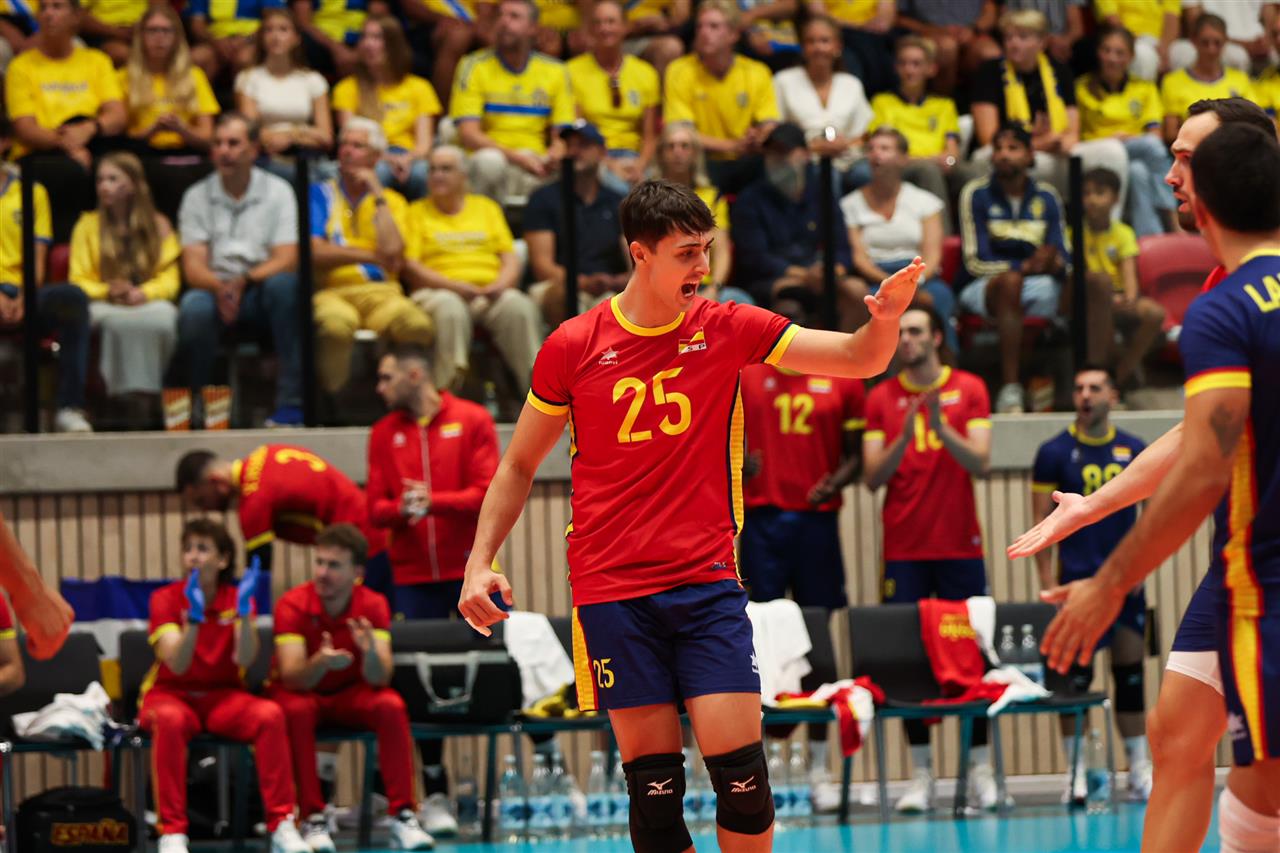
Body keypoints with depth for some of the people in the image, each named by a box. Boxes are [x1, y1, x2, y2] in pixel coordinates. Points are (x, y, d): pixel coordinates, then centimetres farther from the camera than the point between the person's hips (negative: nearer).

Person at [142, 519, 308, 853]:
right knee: (169, 720, -38)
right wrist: (194, 618, -35)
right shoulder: (166, 599, -5)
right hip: (171, 693, -2)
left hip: (223, 696, 2)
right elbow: (177, 664, -20)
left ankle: (281, 825, -23)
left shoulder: (237, 597, 2)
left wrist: (243, 611, -28)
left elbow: (244, 659, -14)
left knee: (270, 714, -29)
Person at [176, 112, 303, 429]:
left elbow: (287, 260, -5)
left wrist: (244, 281, -23)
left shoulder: (277, 192, 6)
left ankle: (291, 403, -33)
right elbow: (193, 266, -1)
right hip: (215, 288, 0)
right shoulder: (197, 197, 9)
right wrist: (220, 287, -24)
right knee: (194, 307, -35)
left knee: (285, 284, -35)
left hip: (261, 290, 0)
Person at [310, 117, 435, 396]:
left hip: (380, 292, 2)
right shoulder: (319, 195, 14)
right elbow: (315, 253, -2)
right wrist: (373, 256, 0)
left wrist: (377, 194, 3)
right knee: (336, 325, -41)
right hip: (331, 293, -2)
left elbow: (392, 250, -4)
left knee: (417, 325, -35)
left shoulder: (392, 201, 18)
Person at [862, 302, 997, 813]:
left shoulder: (969, 390, 3)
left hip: (960, 546, -1)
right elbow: (872, 477, -2)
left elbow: (981, 464, -6)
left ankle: (981, 769, 7)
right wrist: (904, 435, -18)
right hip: (903, 551, 1)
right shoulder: (881, 398, 5)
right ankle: (921, 774, 4)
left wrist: (942, 427, -21)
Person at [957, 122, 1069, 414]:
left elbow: (1062, 258, 6)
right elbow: (976, 262, -8)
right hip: (982, 288, -3)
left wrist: (1055, 263, -20)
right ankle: (1009, 391, -48)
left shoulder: (1046, 197, 11)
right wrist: (1025, 266, -22)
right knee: (1010, 280, -40)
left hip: (1034, 286, 3)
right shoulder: (977, 193, 0)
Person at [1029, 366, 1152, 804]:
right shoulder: (1055, 453, 0)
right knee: (1075, 678, -3)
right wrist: (1048, 583, -8)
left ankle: (1139, 771, 10)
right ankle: (1076, 774, 2)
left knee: (1130, 676, 5)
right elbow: (1041, 521, -1)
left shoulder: (1135, 451, 7)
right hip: (1076, 581, -3)